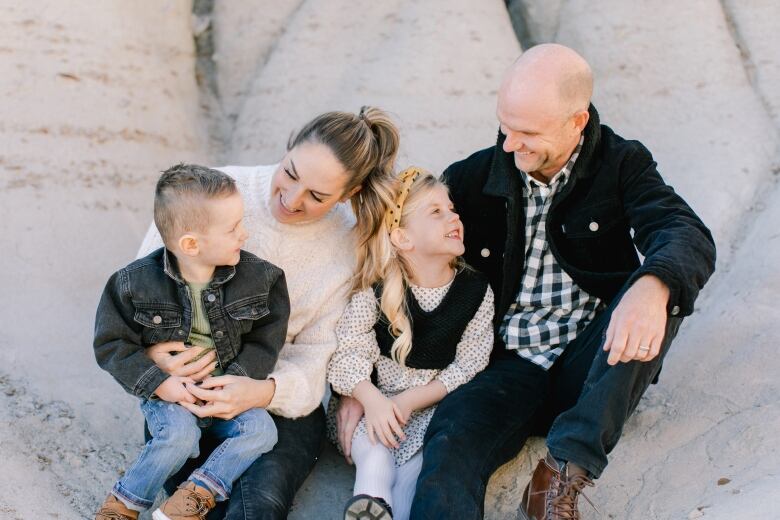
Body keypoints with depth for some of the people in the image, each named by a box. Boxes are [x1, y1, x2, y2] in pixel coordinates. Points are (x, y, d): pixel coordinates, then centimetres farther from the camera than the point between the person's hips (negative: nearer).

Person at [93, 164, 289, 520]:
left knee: (261, 430, -21)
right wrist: (159, 383, -17)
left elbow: (265, 341, -3)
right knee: (179, 435, -30)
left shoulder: (258, 277, -9)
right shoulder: (136, 283, -13)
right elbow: (112, 345, -6)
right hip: (169, 391, -3)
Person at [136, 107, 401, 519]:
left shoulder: (351, 246, -8)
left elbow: (314, 355, -6)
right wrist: (150, 348, -22)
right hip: (187, 388, 0)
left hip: (281, 402, 0)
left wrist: (265, 391, -28)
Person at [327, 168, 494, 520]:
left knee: (419, 465, -25)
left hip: (439, 404, 0)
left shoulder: (475, 289, -6)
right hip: (380, 402, 0)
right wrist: (373, 400, -31)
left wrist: (409, 402, -17)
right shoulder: (376, 290, -9)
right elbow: (349, 352, -12)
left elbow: (468, 366, -7)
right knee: (375, 453, -28)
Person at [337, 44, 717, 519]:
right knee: (450, 444, -31)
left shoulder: (621, 165, 1)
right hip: (507, 368, 0)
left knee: (667, 283, -29)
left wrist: (652, 286, -43)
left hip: (592, 369, 0)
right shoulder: (472, 178, 3)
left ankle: (565, 471, -30)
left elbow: (691, 238, -18)